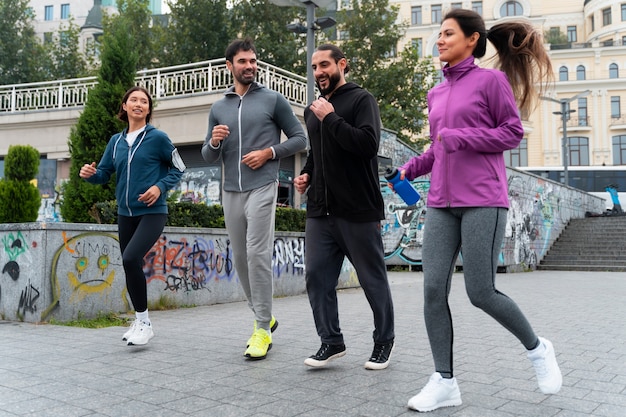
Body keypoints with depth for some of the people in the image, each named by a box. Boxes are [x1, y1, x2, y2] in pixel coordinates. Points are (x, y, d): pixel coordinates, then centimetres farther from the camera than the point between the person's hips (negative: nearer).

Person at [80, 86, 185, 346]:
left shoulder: (157, 137, -5)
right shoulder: (116, 141, 9)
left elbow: (178, 169, 1)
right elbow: (104, 174, 10)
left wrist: (160, 187, -14)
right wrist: (90, 173, -12)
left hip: (152, 213, -6)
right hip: (125, 214, 6)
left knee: (131, 258, -23)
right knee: (131, 266, 11)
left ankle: (144, 322, -8)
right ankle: (140, 322, 28)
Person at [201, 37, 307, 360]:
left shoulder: (273, 100, 4)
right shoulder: (218, 108, 14)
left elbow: (299, 138, 5)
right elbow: (208, 157, 15)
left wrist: (269, 152, -9)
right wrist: (213, 142, -7)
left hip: (262, 188, -5)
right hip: (230, 192, 5)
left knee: (258, 255, -12)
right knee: (240, 258, 9)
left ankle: (263, 329, -3)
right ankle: (263, 316, 26)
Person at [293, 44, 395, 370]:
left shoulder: (361, 99, -4)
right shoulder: (313, 110, 17)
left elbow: (368, 144, -20)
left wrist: (331, 117, -15)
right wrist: (306, 174, 12)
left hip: (358, 211, -6)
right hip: (319, 211, 6)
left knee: (373, 280, 6)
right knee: (317, 277, 2)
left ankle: (384, 341, 25)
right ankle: (331, 341, 16)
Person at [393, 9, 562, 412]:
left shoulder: (491, 80, 1)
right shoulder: (437, 93, 18)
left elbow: (513, 133, -2)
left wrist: (463, 137, -13)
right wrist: (411, 168, 8)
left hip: (483, 201, -6)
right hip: (442, 203, 6)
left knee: (481, 293, -6)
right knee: (434, 290, -4)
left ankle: (537, 348, 23)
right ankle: (445, 381, 6)